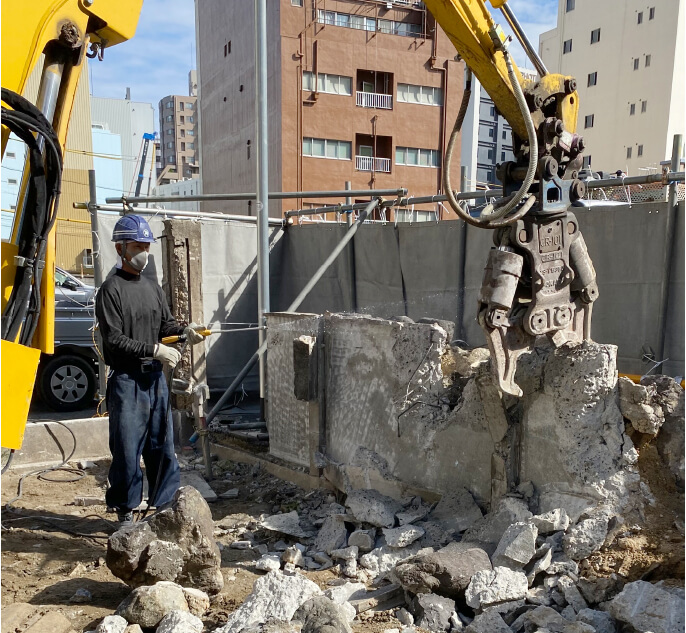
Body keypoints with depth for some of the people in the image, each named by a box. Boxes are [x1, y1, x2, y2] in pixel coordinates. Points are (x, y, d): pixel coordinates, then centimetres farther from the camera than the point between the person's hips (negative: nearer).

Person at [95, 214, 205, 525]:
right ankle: (125, 510, 17)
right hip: (126, 380, -6)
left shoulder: (153, 288, 14)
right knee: (127, 449, 1)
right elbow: (114, 340, -14)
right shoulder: (111, 290, -7)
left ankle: (166, 504, 22)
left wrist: (185, 330, -4)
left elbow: (165, 325, 18)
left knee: (162, 445, 11)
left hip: (155, 377, 6)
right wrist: (155, 350, -19)